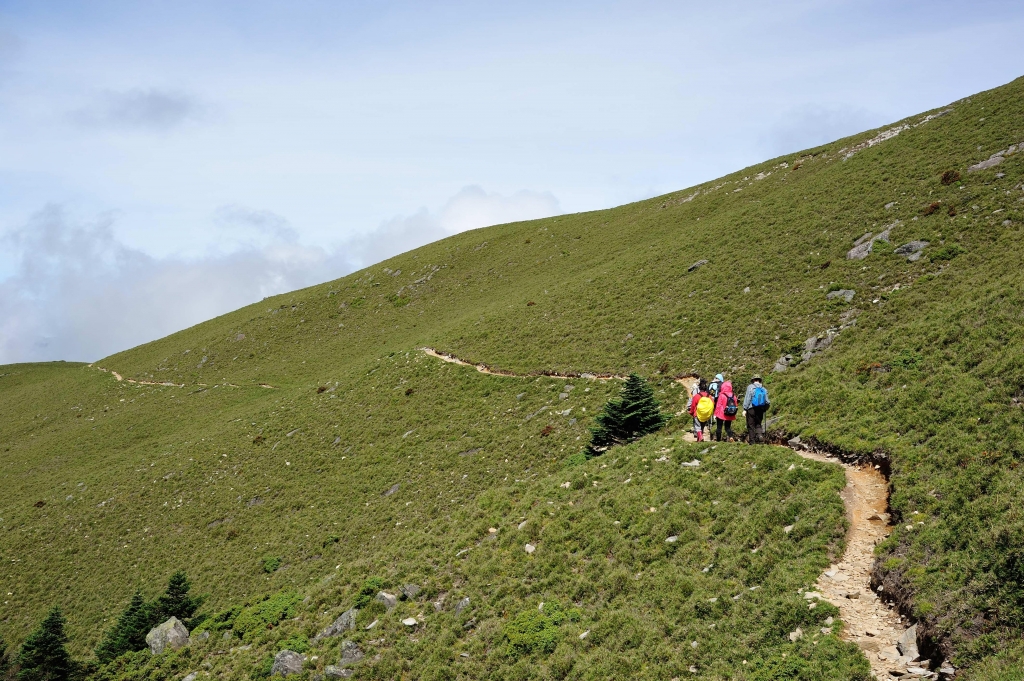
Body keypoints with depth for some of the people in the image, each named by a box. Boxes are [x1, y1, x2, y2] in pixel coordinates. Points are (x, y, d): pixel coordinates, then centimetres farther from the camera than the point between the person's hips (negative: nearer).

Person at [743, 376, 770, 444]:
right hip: (760, 410, 3)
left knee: (751, 425, 3)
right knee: (758, 424, 17)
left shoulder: (750, 387, -4)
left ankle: (752, 441, 3)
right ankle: (760, 434, -10)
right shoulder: (764, 389, 6)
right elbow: (767, 401, 4)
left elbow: (747, 398, -9)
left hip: (751, 408, -3)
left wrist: (744, 409, -7)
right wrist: (765, 408, 23)